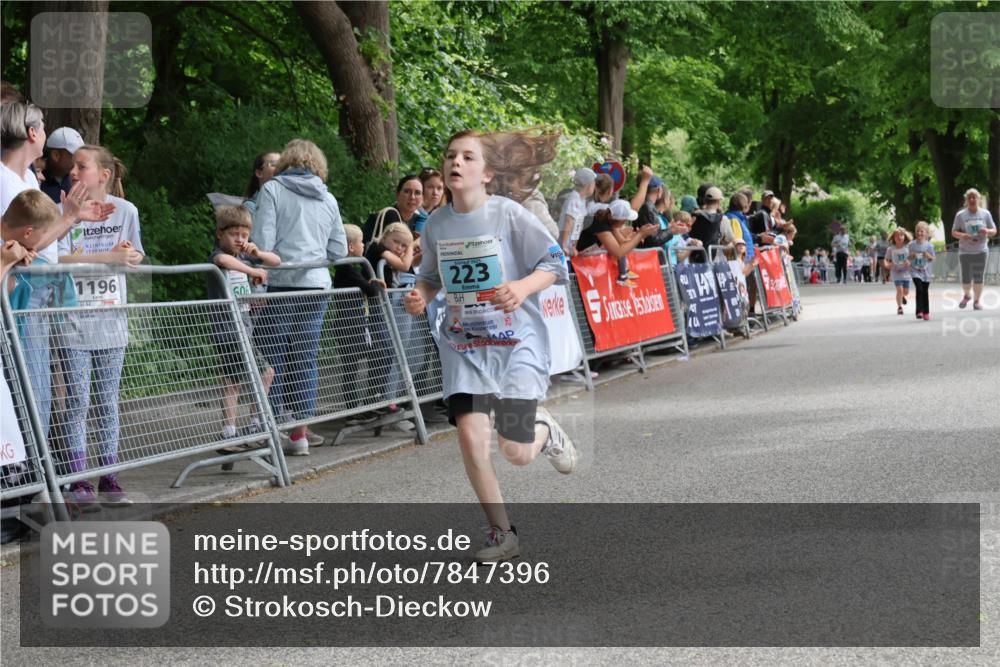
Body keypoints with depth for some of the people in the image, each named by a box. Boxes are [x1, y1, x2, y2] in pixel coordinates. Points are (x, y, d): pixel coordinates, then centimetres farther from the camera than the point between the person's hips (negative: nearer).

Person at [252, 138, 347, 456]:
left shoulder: (272, 190, -1)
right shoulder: (328, 199, 13)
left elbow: (262, 242, -9)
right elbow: (339, 251, 14)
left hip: (280, 285, -4)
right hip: (316, 286, 4)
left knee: (274, 359, 0)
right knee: (306, 360, 8)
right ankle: (300, 432, 10)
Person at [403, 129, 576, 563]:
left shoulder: (509, 215, -11)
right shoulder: (437, 224, 2)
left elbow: (556, 264, -9)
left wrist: (523, 287, -28)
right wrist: (421, 295, -5)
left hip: (517, 341, -3)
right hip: (463, 344, 3)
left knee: (517, 453, -6)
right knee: (470, 434, -14)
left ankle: (544, 431, 34)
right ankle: (502, 534, 3)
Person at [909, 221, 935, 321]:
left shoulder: (929, 245, -4)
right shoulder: (912, 245, -2)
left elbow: (932, 258, 4)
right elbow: (909, 257, 7)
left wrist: (928, 256, -17)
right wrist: (911, 256, -15)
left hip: (925, 271, 1)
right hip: (915, 271, -1)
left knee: (925, 292, 11)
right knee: (919, 289, -19)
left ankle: (926, 312, 23)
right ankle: (919, 311, -20)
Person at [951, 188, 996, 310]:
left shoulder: (985, 214, 4)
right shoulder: (960, 215, 1)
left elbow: (994, 231, 8)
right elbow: (954, 232, 3)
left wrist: (987, 231, -16)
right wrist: (962, 235, -19)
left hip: (981, 251, 1)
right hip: (965, 252, -1)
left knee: (978, 277, 0)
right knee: (966, 278, -2)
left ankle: (977, 301, 14)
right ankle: (966, 295, 27)